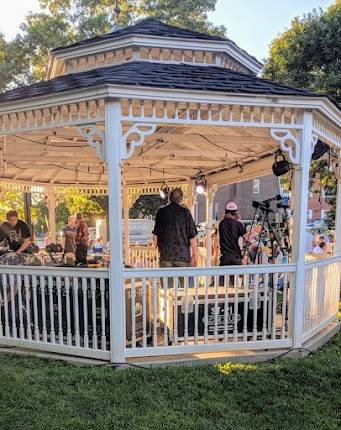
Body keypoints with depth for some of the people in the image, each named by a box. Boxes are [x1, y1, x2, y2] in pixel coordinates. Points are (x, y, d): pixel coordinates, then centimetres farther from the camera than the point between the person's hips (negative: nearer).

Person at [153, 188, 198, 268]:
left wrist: (157, 247, 21)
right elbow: (192, 236, -5)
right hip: (183, 255, -1)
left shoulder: (161, 212, 2)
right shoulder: (185, 212, -4)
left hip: (166, 254, 2)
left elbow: (155, 234, 6)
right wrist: (195, 256, 3)